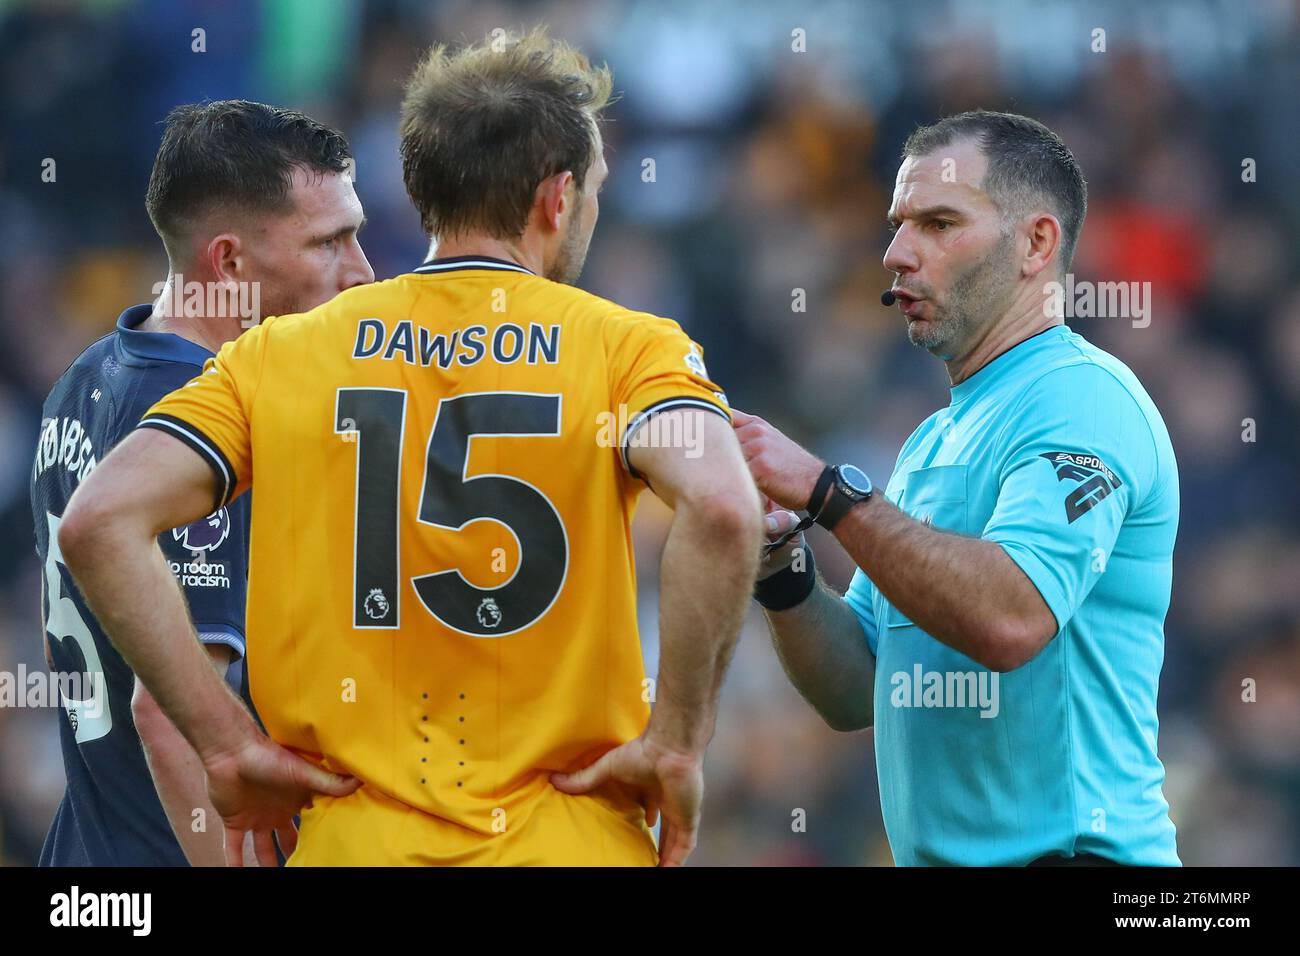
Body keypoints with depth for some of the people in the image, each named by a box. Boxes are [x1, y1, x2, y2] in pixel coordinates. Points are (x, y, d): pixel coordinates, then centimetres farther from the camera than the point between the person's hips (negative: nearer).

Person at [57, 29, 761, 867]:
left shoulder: (280, 356, 4)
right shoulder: (627, 347, -2)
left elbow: (100, 520, -7)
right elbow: (721, 509, -21)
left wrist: (229, 746, -5)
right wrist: (677, 743, -12)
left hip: (350, 835, 2)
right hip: (563, 843, -2)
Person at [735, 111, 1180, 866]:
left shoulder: (1082, 399, -12)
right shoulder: (935, 441, 15)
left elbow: (1010, 617, -27)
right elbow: (854, 695, 12)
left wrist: (827, 490, -22)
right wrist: (782, 560, -4)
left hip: (1065, 846, -8)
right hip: (933, 850, 8)